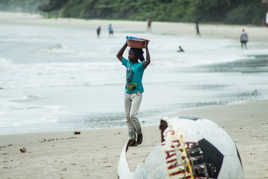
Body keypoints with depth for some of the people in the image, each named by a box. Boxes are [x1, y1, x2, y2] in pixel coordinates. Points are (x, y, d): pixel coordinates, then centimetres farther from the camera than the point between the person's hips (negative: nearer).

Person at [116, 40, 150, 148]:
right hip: (127, 94, 7)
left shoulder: (140, 66, -9)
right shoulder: (128, 63, 9)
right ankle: (132, 139, 7)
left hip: (137, 94, -7)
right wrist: (126, 44, 14)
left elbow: (148, 61, -28)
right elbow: (118, 55, 20)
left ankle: (139, 133, 6)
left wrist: (146, 48, -21)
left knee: (133, 116, -17)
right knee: (128, 117, 4)